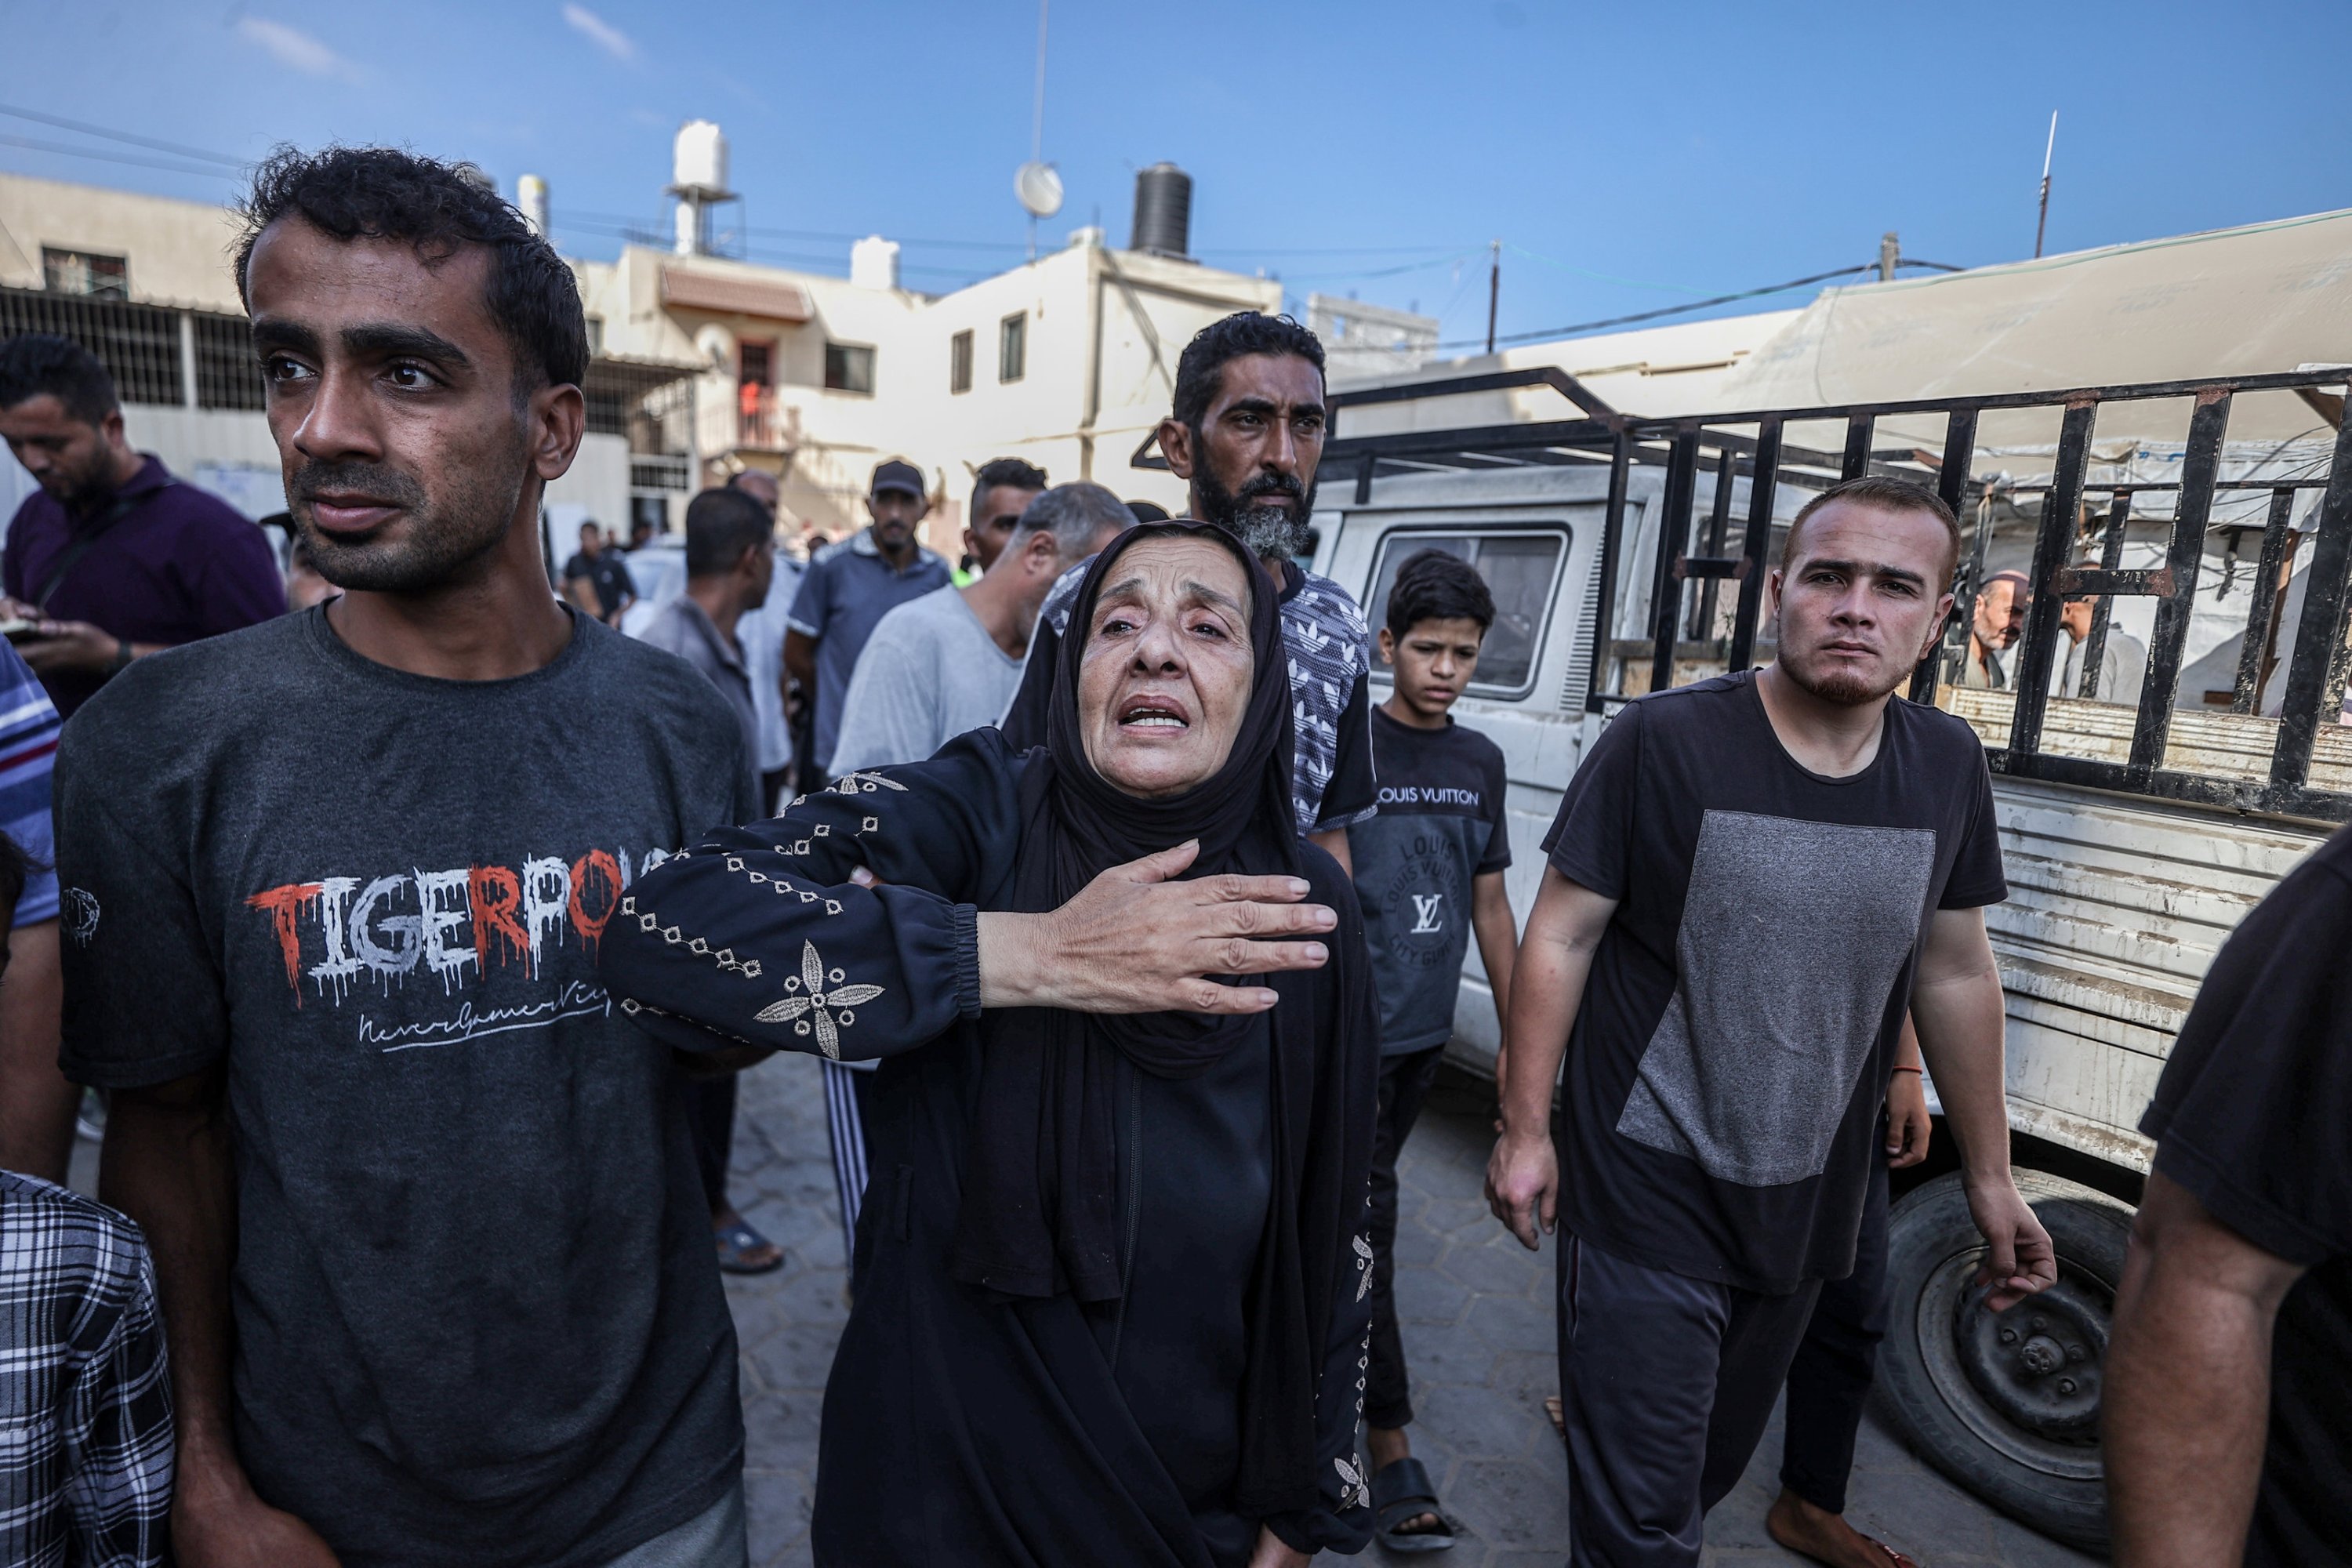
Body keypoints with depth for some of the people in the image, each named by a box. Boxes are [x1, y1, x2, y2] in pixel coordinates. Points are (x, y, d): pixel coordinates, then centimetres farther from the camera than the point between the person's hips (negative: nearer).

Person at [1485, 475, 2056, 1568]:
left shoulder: (1949, 767, -2)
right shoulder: (1662, 742, -17)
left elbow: (1955, 974, 7)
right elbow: (1561, 936, -12)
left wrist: (1989, 1176, 12)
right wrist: (1525, 1128, -11)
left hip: (1809, 1201, 5)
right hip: (1647, 1192, -5)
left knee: (1715, 1464, 25)